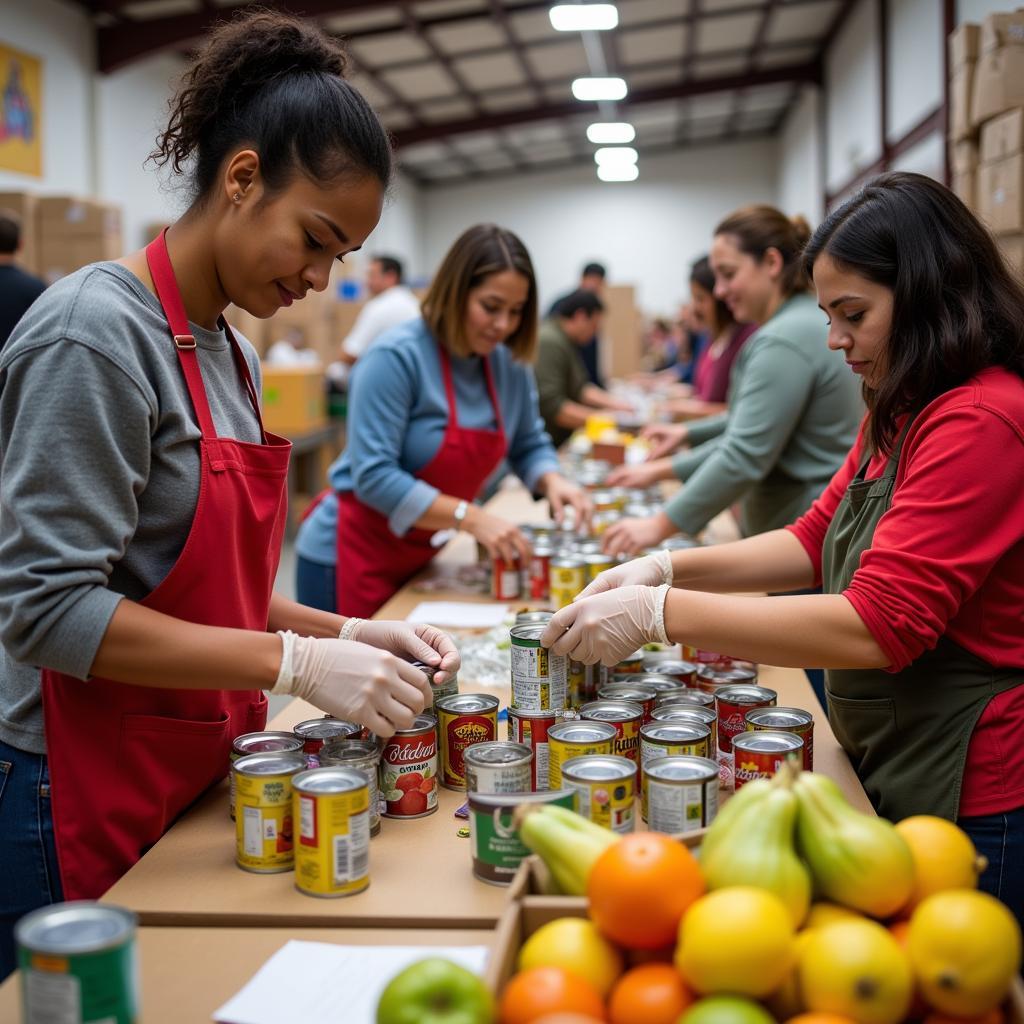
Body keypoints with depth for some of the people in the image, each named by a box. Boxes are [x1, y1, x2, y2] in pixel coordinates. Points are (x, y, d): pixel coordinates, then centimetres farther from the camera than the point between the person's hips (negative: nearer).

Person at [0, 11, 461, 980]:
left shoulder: (231, 354, 9)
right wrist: (298, 662, -24)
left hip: (197, 786, 8)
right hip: (84, 811, -8)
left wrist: (347, 635, -1)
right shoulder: (97, 330, -17)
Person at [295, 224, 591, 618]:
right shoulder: (396, 358, -21)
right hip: (352, 560, -6)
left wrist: (552, 481, -11)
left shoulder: (509, 364, -1)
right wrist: (471, 518, -31)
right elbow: (373, 476, -25)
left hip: (419, 558, 6)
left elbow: (528, 445, 12)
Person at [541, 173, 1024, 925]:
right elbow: (818, 541, 12)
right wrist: (667, 569, -3)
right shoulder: (902, 417, 12)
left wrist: (660, 611, -26)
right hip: (896, 783, 9)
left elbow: (879, 627, -28)